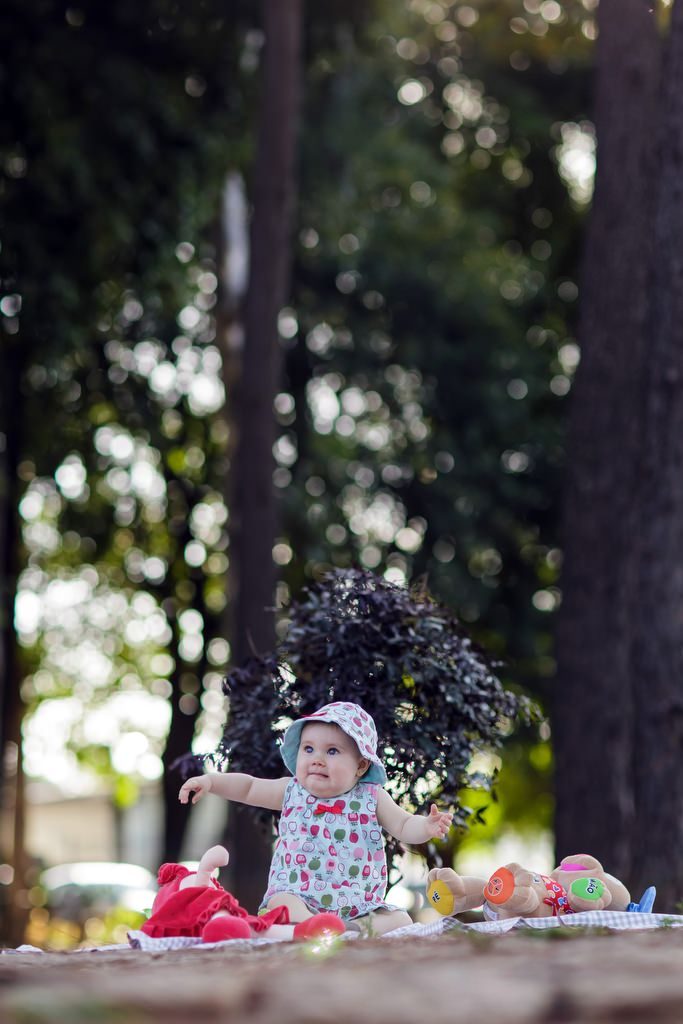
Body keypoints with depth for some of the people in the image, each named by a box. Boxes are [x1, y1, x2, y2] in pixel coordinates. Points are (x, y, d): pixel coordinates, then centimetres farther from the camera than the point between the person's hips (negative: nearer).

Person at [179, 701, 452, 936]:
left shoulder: (372, 798, 3)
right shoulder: (292, 792, 8)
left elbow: (404, 826, 1)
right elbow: (248, 788, 16)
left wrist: (427, 827, -21)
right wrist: (211, 781, 4)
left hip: (359, 907, 1)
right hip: (299, 898, 0)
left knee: (400, 921, -22)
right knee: (280, 902, -34)